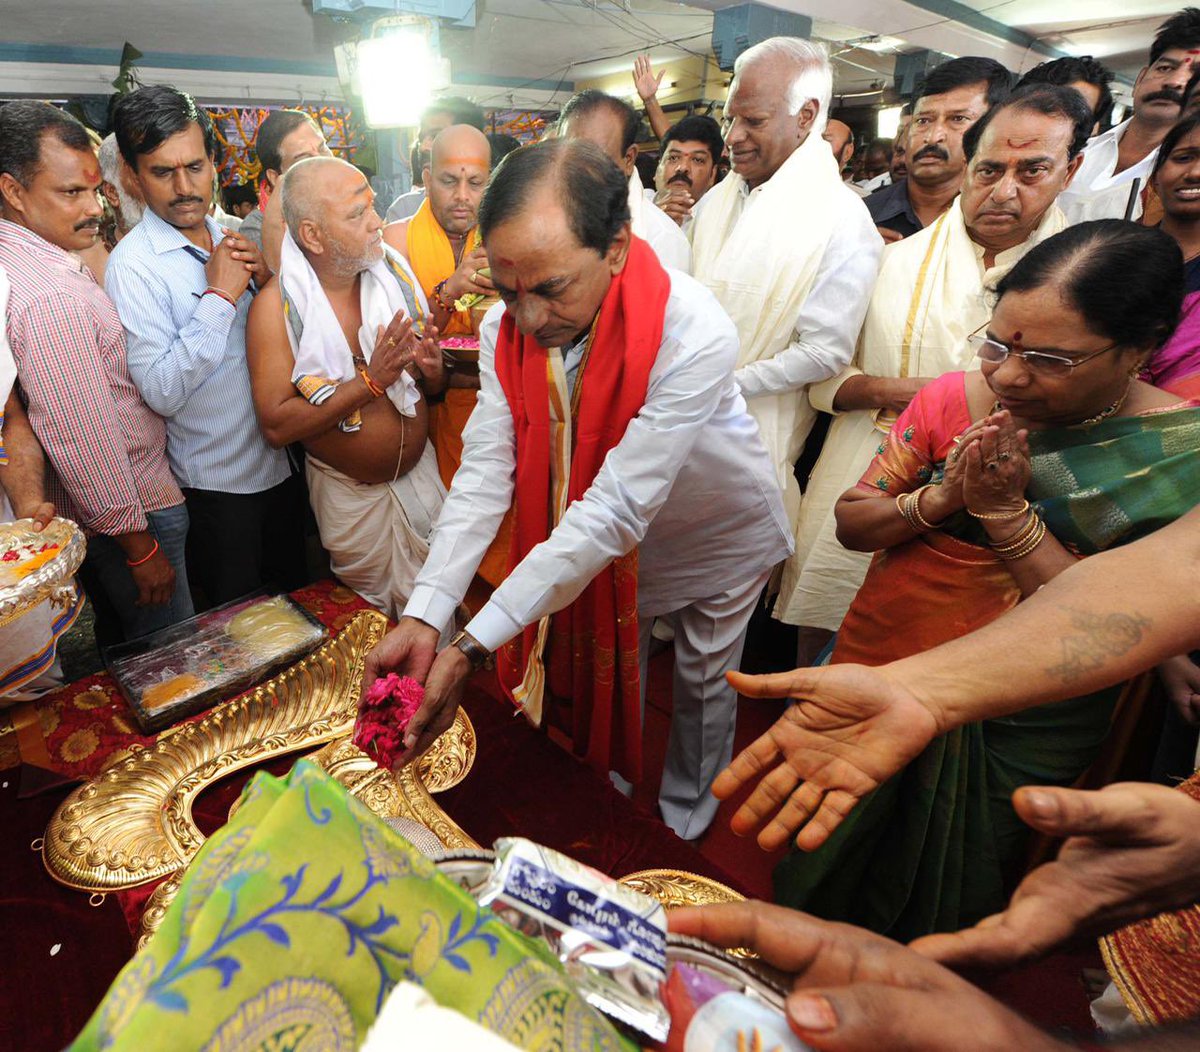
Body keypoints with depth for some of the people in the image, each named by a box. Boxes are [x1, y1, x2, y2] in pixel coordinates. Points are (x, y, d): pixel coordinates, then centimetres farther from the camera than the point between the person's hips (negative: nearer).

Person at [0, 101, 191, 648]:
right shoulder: (52, 297, -26)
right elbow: (82, 443, -26)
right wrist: (140, 548, -19)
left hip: (83, 515, 10)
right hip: (128, 512, -10)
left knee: (118, 642, 26)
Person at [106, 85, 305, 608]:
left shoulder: (232, 237, 6)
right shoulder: (132, 263, -14)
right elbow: (162, 392, -22)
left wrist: (267, 280, -7)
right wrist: (220, 295, -22)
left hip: (281, 463, 6)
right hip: (217, 485, -6)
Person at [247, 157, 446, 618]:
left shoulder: (395, 271, -3)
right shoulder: (276, 305, -15)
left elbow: (435, 388, 4)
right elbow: (276, 425, -22)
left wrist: (431, 369, -19)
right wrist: (370, 380, -28)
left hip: (422, 473, 3)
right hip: (350, 493, -3)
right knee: (372, 609, 19)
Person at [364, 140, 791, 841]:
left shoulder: (695, 335, -38)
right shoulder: (507, 328, -21)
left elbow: (614, 510, -40)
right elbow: (485, 472, -20)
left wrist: (473, 647, -40)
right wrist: (424, 618, -31)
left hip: (715, 538, -3)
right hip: (604, 546, 4)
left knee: (704, 688, 17)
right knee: (605, 679, 19)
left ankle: (684, 825, 47)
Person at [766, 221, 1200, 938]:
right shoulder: (953, 401, -9)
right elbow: (852, 522, -5)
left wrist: (1006, 510, -26)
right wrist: (942, 499, -23)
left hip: (1023, 732, -2)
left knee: (947, 901, 22)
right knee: (823, 863, 25)